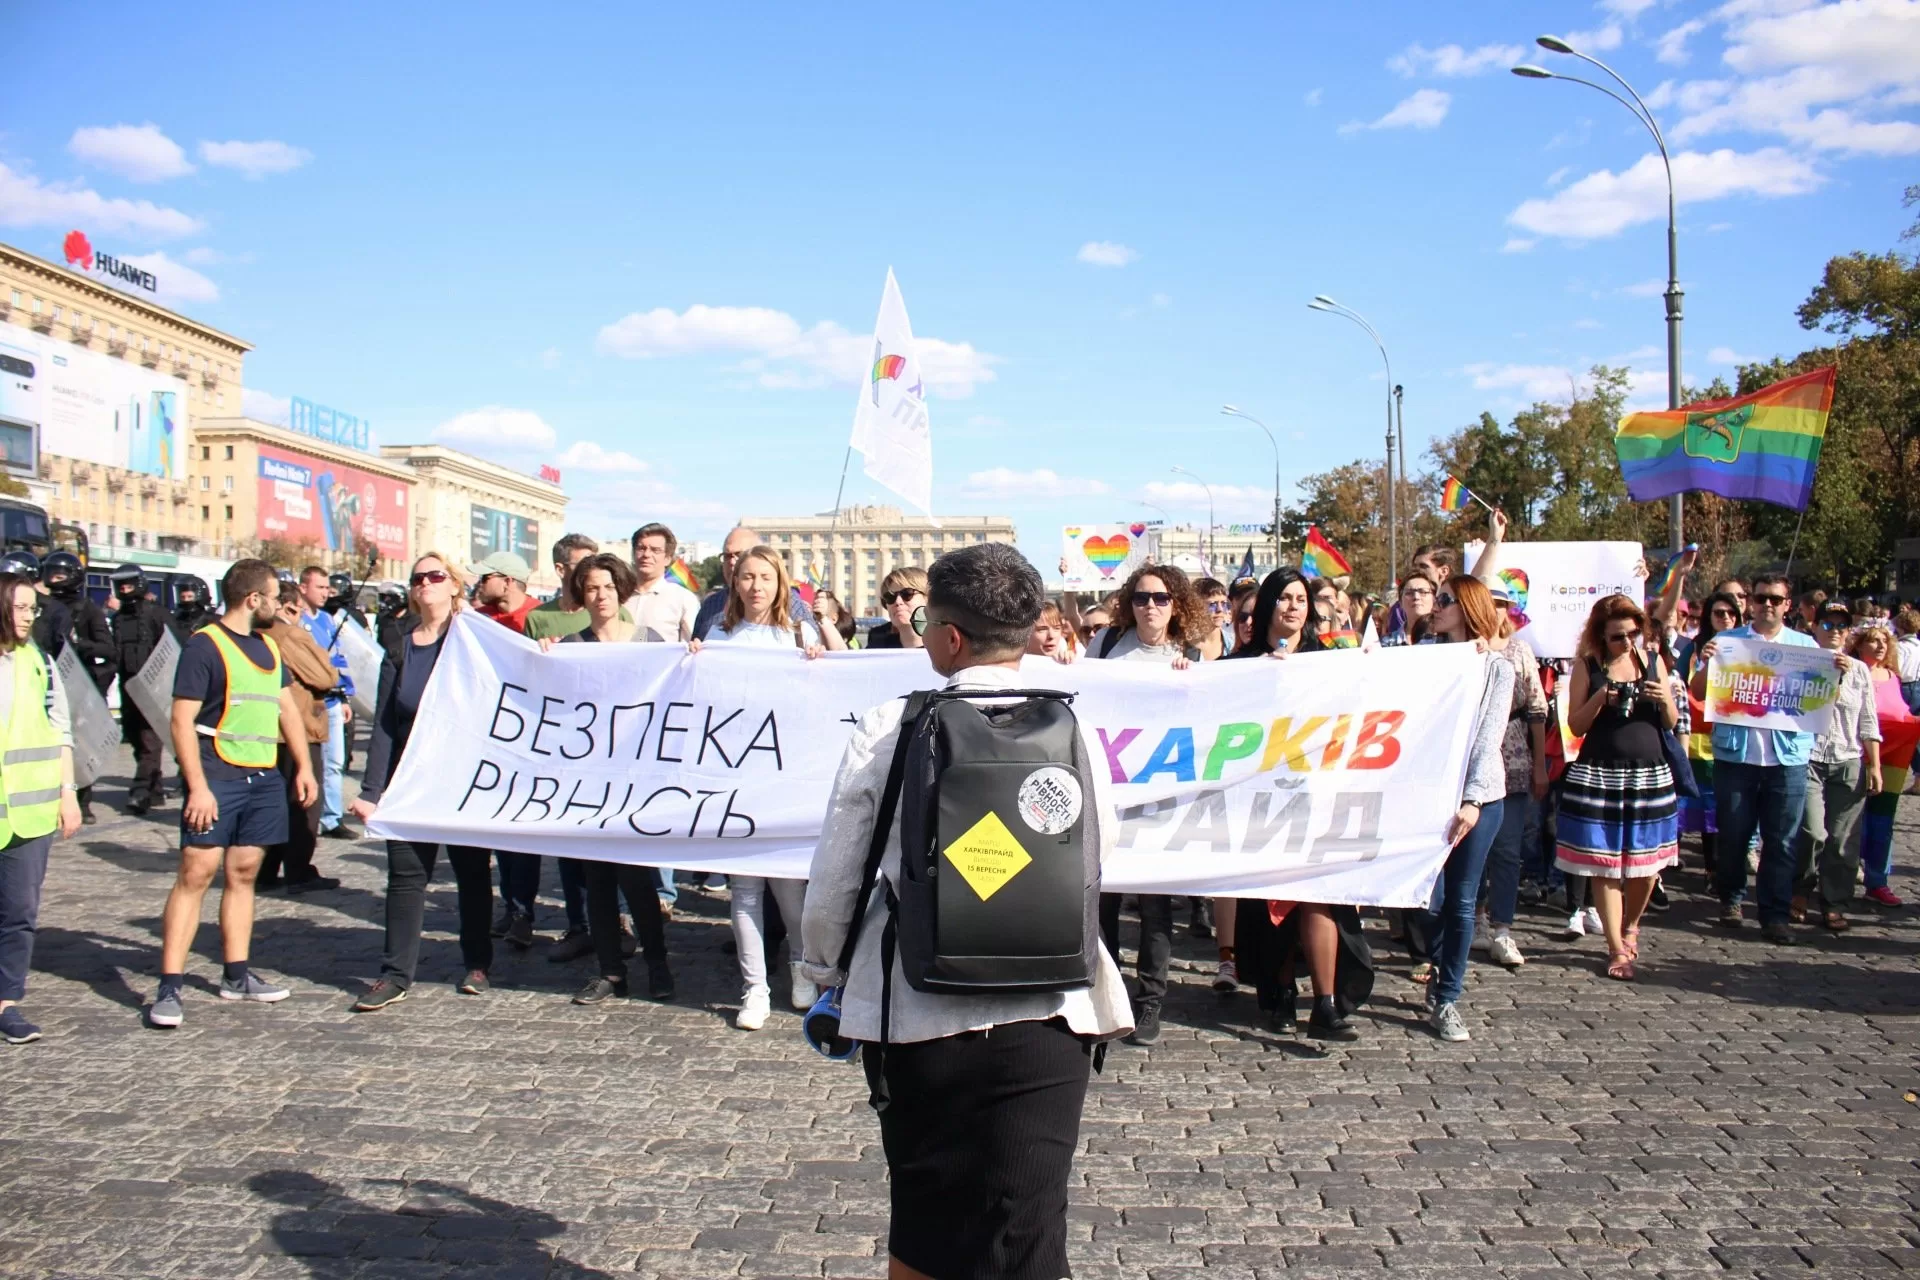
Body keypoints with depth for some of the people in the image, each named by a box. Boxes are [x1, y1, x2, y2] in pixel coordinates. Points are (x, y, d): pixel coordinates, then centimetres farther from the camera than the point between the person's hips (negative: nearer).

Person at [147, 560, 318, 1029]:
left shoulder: (268, 646, 15)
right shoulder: (204, 645, -7)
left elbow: (286, 705, 23)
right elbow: (182, 721, -12)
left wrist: (303, 765, 14)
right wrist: (198, 787, -18)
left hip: (264, 778, 7)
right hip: (217, 778, -7)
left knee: (243, 873, 10)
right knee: (196, 872, -8)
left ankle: (236, 975, 17)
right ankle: (169, 986, -5)